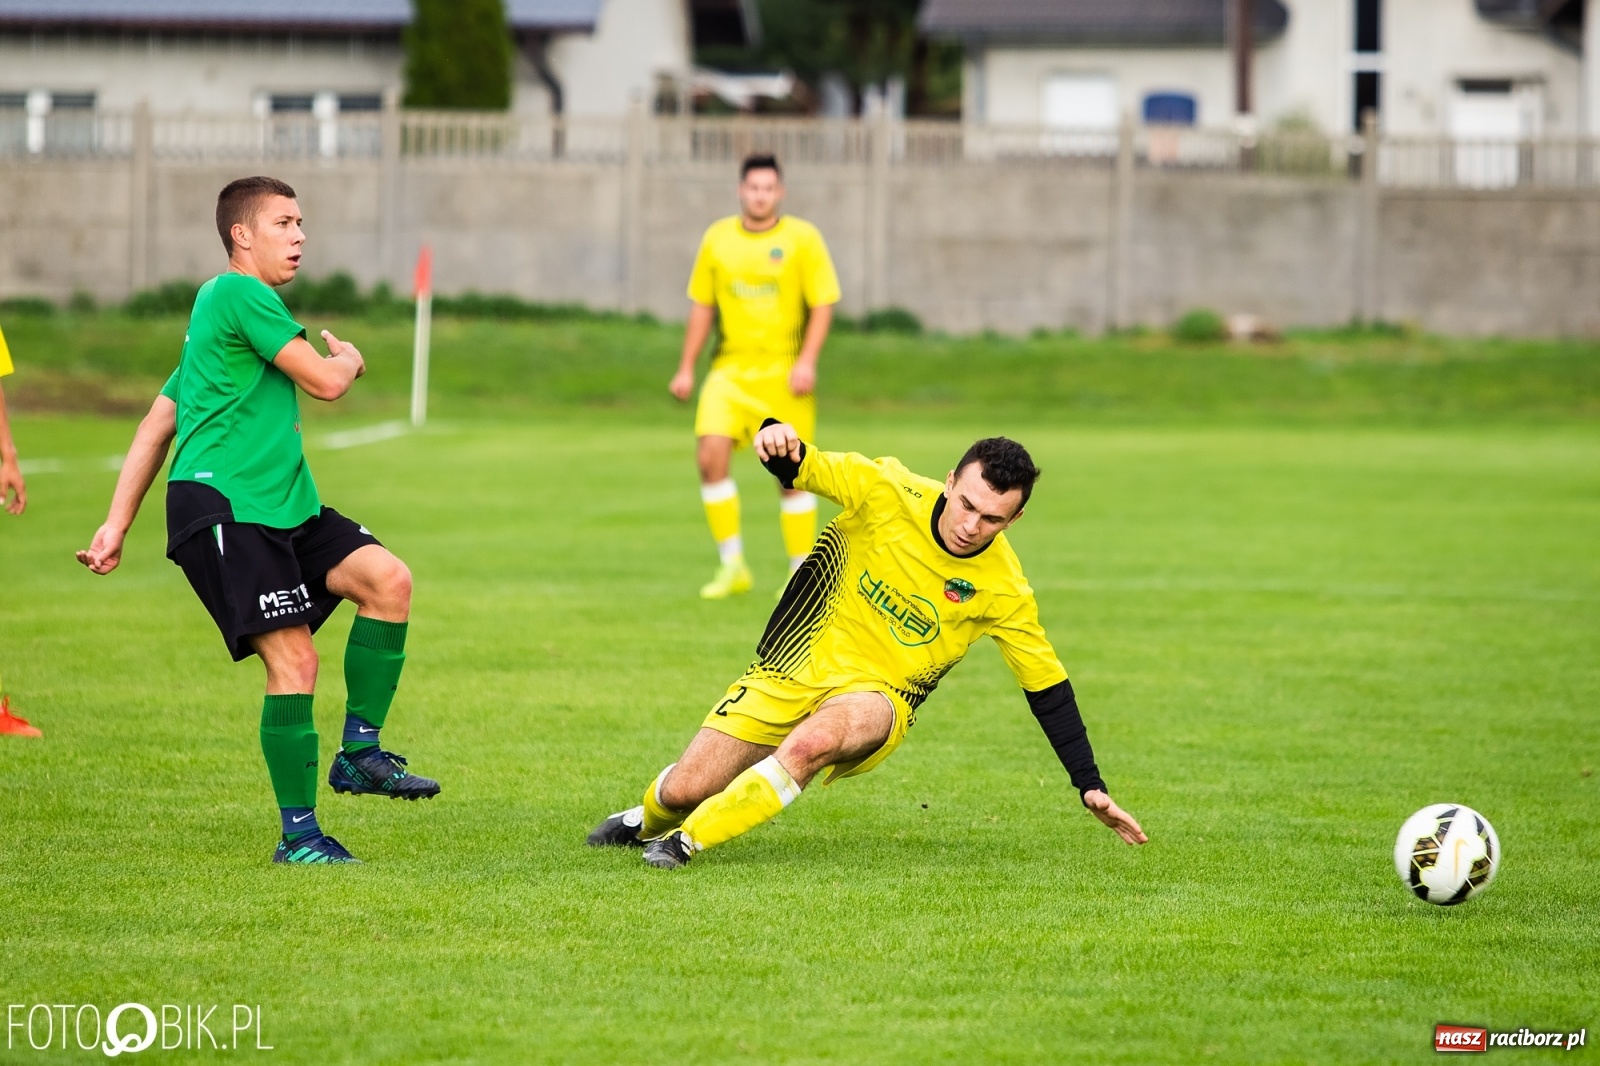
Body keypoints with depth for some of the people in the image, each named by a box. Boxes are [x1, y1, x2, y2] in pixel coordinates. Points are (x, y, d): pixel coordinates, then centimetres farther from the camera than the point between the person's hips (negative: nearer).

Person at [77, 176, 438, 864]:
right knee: (293, 659, -16)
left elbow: (158, 422, 24)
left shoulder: (215, 308, 24)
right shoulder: (240, 294, -7)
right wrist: (348, 360, 12)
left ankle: (359, 752, -2)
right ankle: (298, 834, -7)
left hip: (282, 506, 9)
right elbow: (324, 382, -13)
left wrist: (117, 524, 20)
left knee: (386, 578, -10)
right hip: (221, 506, -9)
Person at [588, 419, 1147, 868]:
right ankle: (649, 819, 37)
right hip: (792, 670, 1)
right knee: (683, 790, -3)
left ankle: (688, 840, -21)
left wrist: (1090, 786, -2)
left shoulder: (1003, 589, -12)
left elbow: (1047, 686, -1)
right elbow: (797, 468, -15)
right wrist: (776, 438, -41)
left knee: (814, 741, -38)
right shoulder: (888, 491, -14)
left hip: (876, 694, -1)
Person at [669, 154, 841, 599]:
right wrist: (686, 368, 9)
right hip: (731, 370, 2)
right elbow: (702, 306, 13)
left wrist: (807, 361, -15)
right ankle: (732, 565, -5)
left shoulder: (802, 238, -2)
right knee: (710, 454, -16)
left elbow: (823, 303, -3)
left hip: (784, 375, -2)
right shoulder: (718, 238, 7)